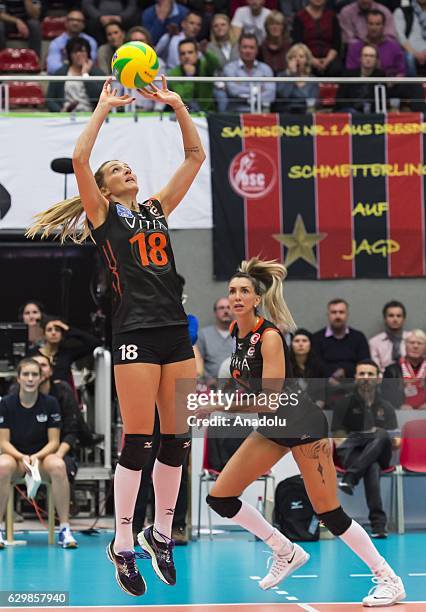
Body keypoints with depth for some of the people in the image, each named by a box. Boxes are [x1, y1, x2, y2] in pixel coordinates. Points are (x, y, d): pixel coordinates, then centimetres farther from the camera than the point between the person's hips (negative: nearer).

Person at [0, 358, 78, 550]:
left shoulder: (50, 403, -1)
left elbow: (54, 442, -2)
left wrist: (36, 457, -20)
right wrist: (22, 457, -22)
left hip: (42, 456, 1)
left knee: (58, 465, -35)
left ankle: (64, 529, -29)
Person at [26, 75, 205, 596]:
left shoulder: (157, 209, 19)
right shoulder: (102, 215, 6)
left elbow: (195, 156, 19)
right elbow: (79, 159, -9)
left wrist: (175, 105, 12)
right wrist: (105, 107, -3)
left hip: (176, 331, 5)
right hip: (135, 333, -5)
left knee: (177, 440, 5)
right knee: (137, 442, -6)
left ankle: (161, 534, 18)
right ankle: (122, 545, 2)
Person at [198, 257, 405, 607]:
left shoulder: (269, 336, -22)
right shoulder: (236, 332, 1)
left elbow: (269, 400, -27)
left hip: (302, 424, -8)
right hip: (272, 428, 8)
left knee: (329, 513, -8)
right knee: (220, 498, 2)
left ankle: (390, 581, 4)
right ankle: (286, 553, 17)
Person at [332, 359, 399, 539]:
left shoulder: (386, 407, 17)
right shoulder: (345, 403, 9)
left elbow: (394, 441, 11)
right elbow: (339, 439, 2)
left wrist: (395, 442, -14)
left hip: (379, 455, 2)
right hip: (351, 454, -2)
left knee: (381, 434, -37)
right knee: (372, 468, -41)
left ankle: (351, 477, -48)